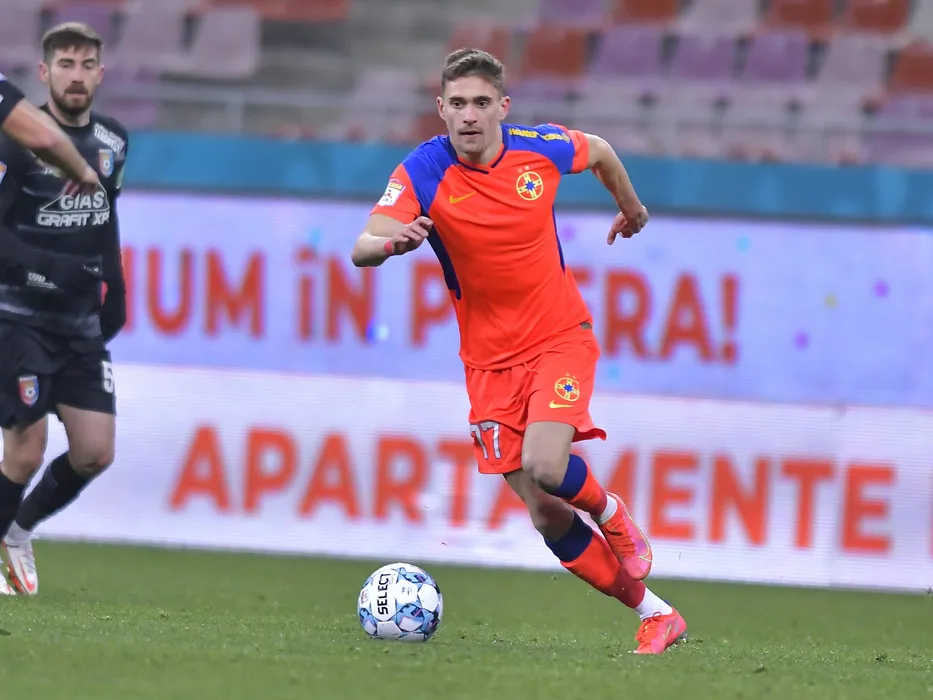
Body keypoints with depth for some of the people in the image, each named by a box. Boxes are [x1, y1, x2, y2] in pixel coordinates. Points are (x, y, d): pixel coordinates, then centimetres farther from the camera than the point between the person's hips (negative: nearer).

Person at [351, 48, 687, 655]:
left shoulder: (540, 149, -9)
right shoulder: (424, 172, -14)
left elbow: (599, 151, 15)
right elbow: (362, 250, -26)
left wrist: (631, 208, 31)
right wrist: (392, 242, -48)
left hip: (560, 336, -1)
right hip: (491, 359, 1)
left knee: (544, 466, -26)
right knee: (546, 517, -2)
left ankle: (612, 513, 8)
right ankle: (655, 614, 13)